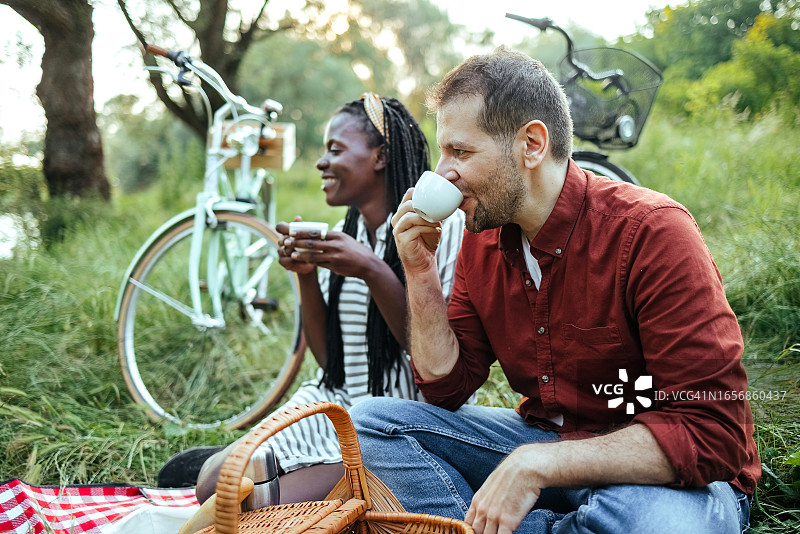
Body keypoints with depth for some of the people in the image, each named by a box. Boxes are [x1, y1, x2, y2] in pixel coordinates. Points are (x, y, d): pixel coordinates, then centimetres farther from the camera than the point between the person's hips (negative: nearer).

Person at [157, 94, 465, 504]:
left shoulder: (444, 227, -12)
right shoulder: (343, 233, 9)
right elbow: (328, 357, 7)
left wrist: (372, 271, -26)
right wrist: (306, 274, -7)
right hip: (335, 403, 6)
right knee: (212, 486, -8)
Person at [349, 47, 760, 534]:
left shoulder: (652, 232, -20)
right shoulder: (482, 239, 0)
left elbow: (711, 430, -25)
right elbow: (447, 387, 4)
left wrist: (537, 463, -30)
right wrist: (421, 274, -9)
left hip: (669, 474, -6)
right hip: (545, 437, 7)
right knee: (371, 420, -6)